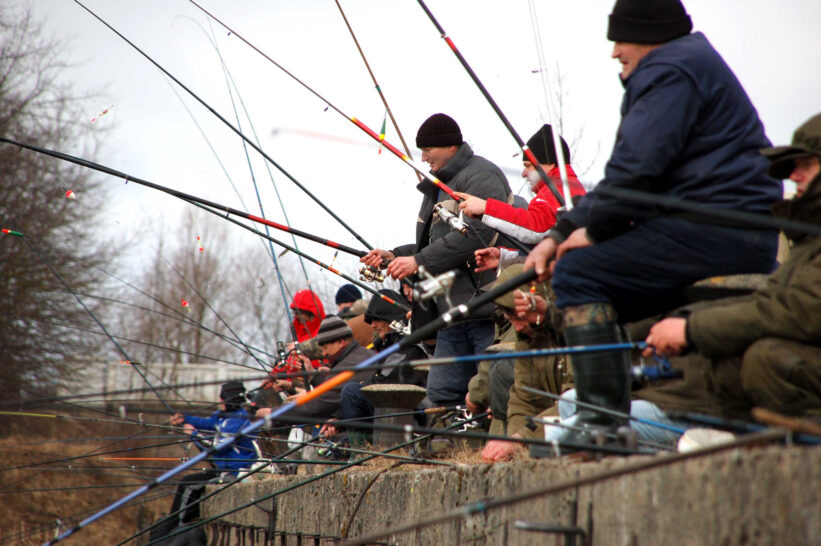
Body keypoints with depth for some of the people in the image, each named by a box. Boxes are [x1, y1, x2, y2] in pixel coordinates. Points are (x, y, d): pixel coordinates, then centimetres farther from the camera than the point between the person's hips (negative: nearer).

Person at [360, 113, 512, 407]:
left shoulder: (481, 176, -8)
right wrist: (394, 255, 12)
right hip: (452, 310, 10)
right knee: (442, 393, 6)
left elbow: (478, 235, -20)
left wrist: (419, 261, -17)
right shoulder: (438, 187, 24)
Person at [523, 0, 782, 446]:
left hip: (718, 231, -11)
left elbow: (638, 165, -20)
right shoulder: (682, 64, 27)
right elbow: (623, 173, 23)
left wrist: (594, 229, -5)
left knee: (577, 275, -15)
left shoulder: (672, 70, -8)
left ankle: (603, 422, -21)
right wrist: (561, 233, 13)